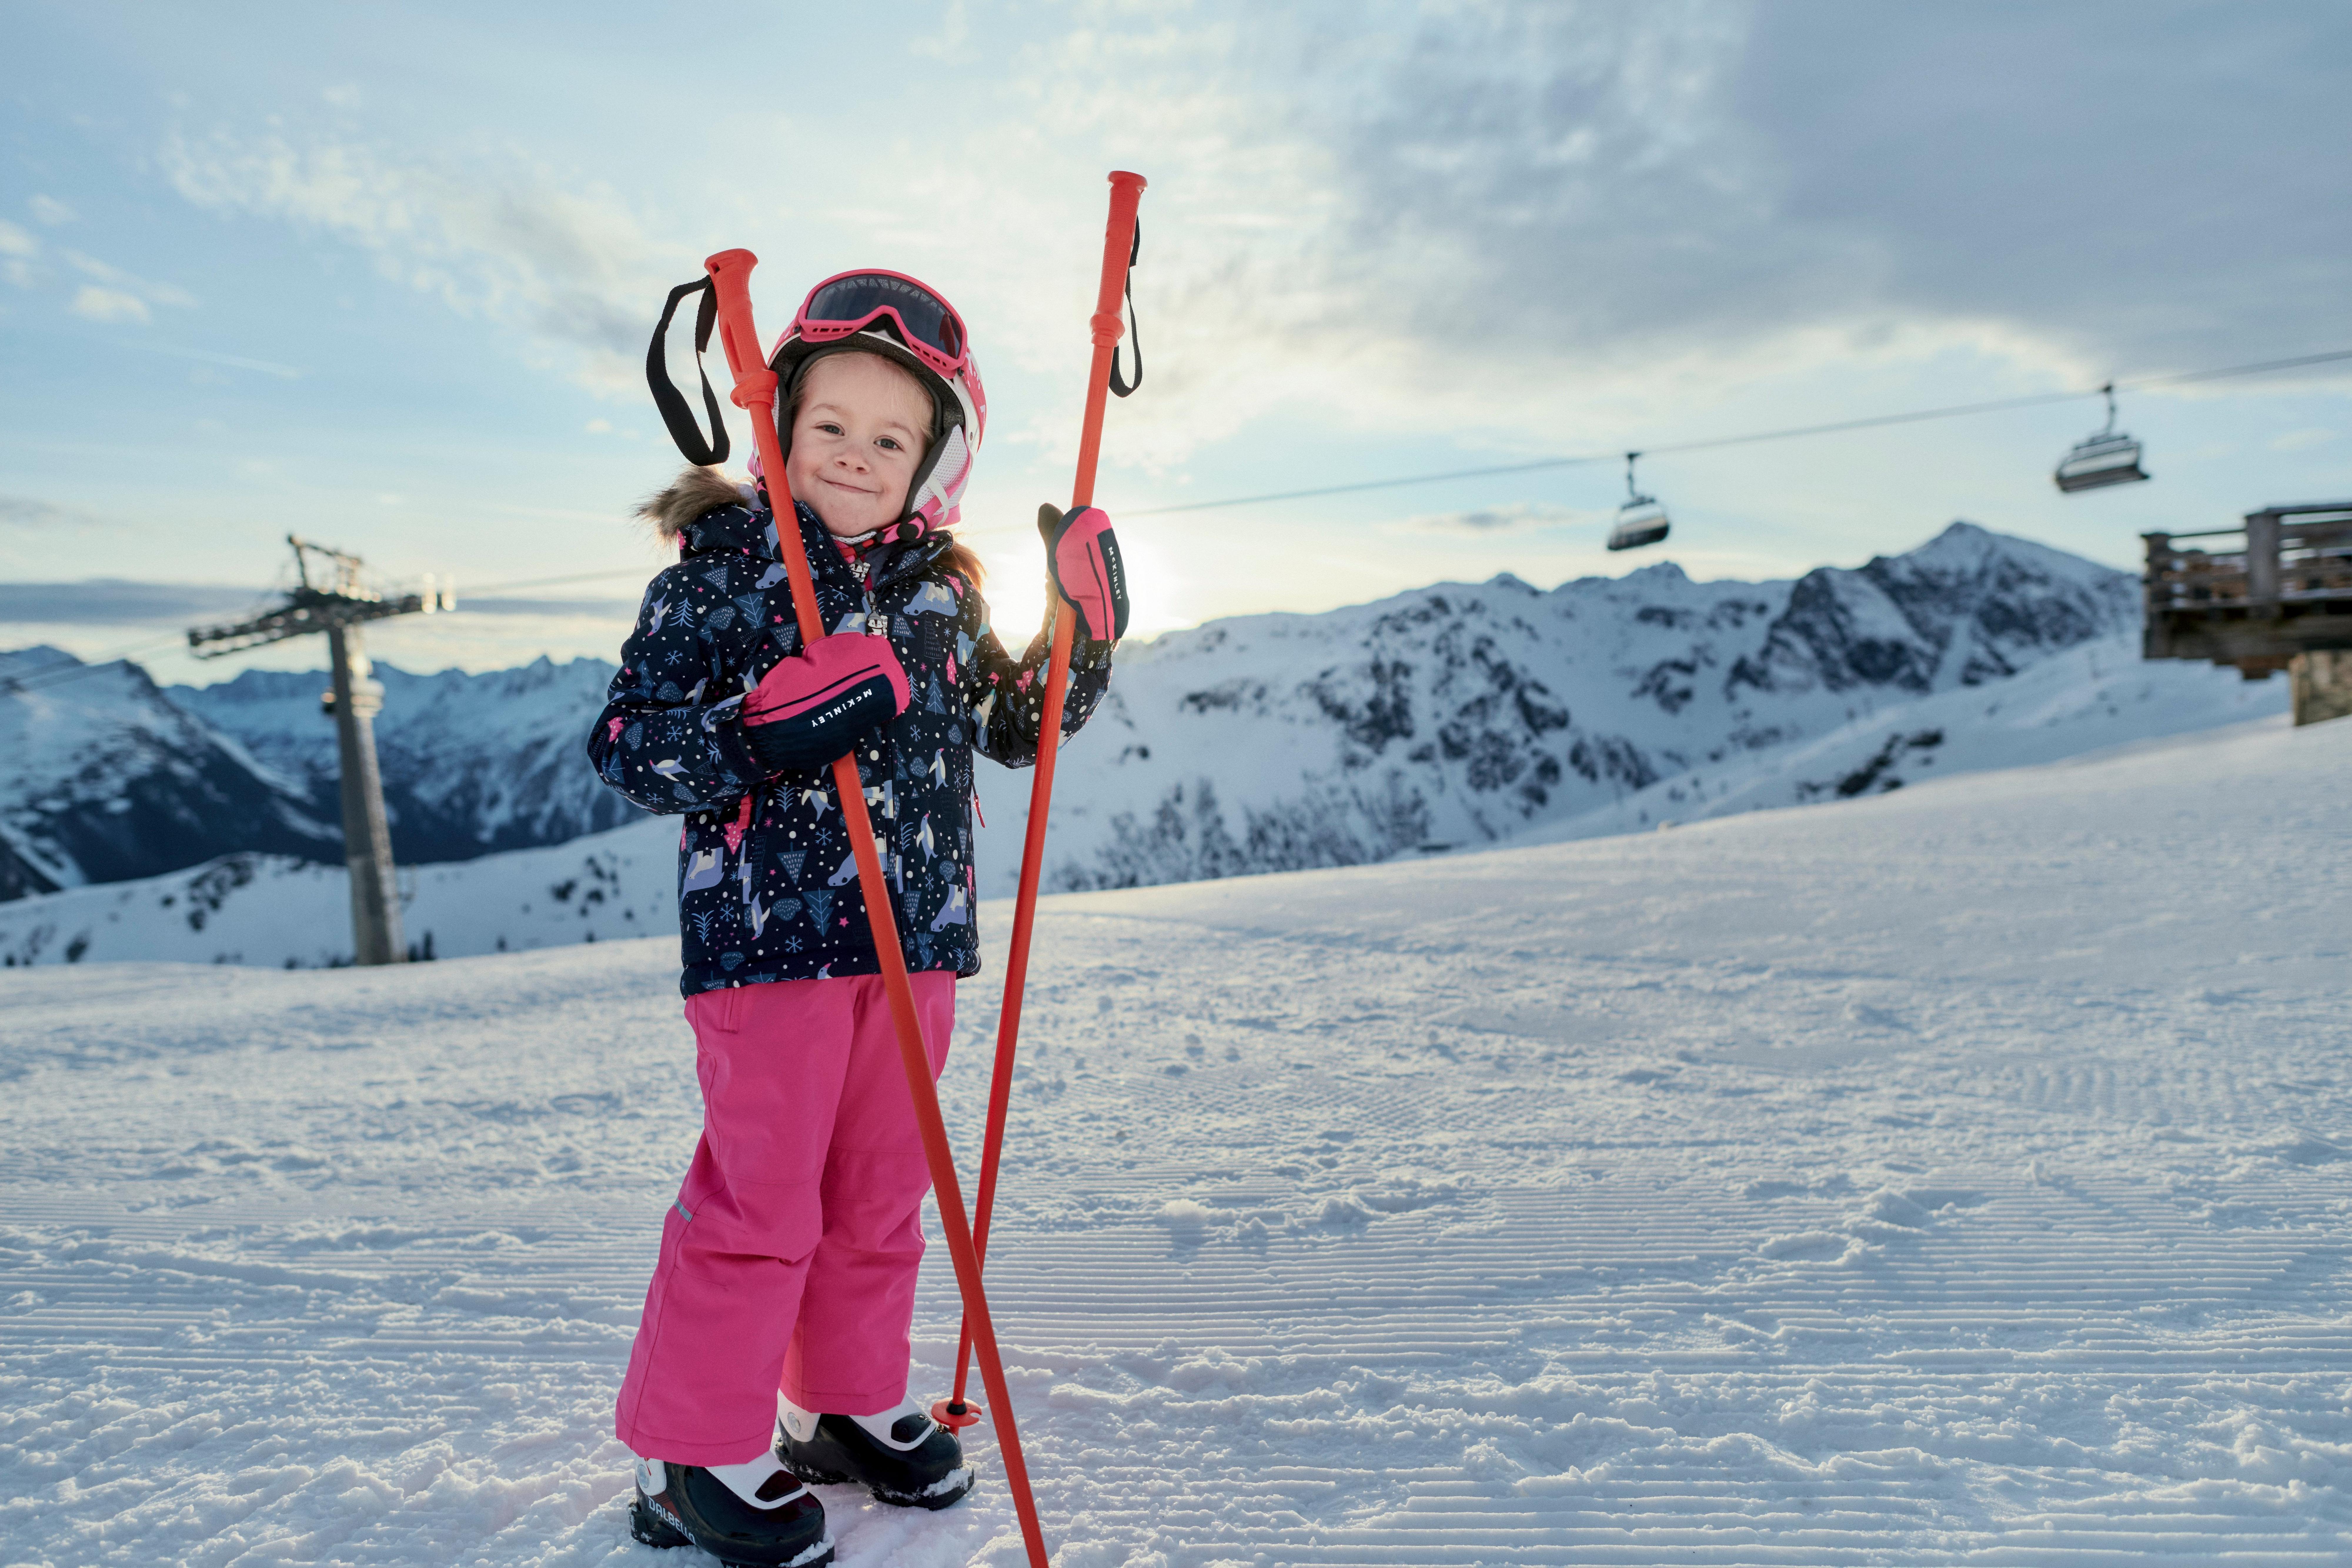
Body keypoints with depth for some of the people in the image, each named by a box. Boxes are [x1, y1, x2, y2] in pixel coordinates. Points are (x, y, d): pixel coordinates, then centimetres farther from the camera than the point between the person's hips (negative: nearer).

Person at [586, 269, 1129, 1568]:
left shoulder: (941, 589, 10)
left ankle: (850, 1405, 35)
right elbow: (625, 743, -10)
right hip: (770, 929, -5)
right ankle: (691, 1455, 19)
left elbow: (1011, 727, 19)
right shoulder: (723, 563, -6)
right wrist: (768, 729, -27)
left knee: (882, 1187, 16)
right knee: (760, 1194, 0)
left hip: (916, 931, 6)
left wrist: (1084, 631, 4)